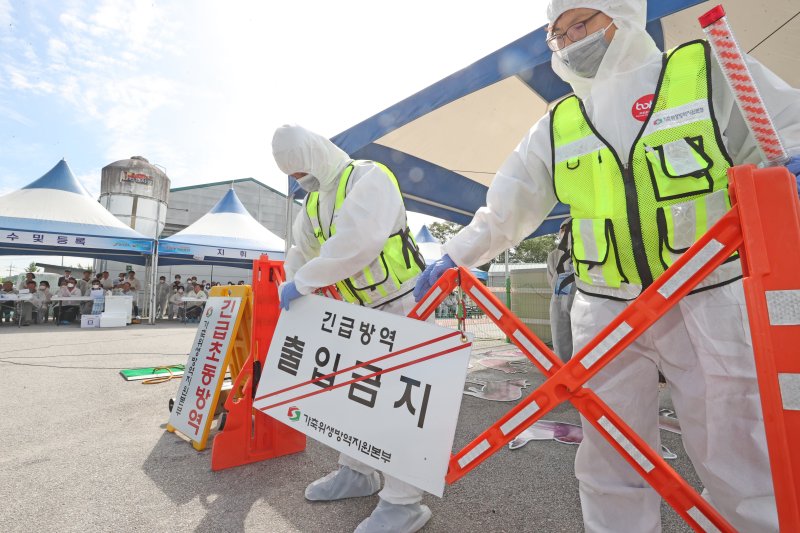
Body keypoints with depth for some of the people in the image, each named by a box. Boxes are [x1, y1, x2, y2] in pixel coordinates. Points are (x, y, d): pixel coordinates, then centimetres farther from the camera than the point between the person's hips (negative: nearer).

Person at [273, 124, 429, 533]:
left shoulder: (369, 178, -15)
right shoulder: (314, 202, 12)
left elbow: (357, 242, -31)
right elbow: (301, 249, 18)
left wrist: (302, 282, -24)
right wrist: (291, 289, 2)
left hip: (402, 303, -8)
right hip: (360, 311, 9)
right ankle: (356, 472, 34)